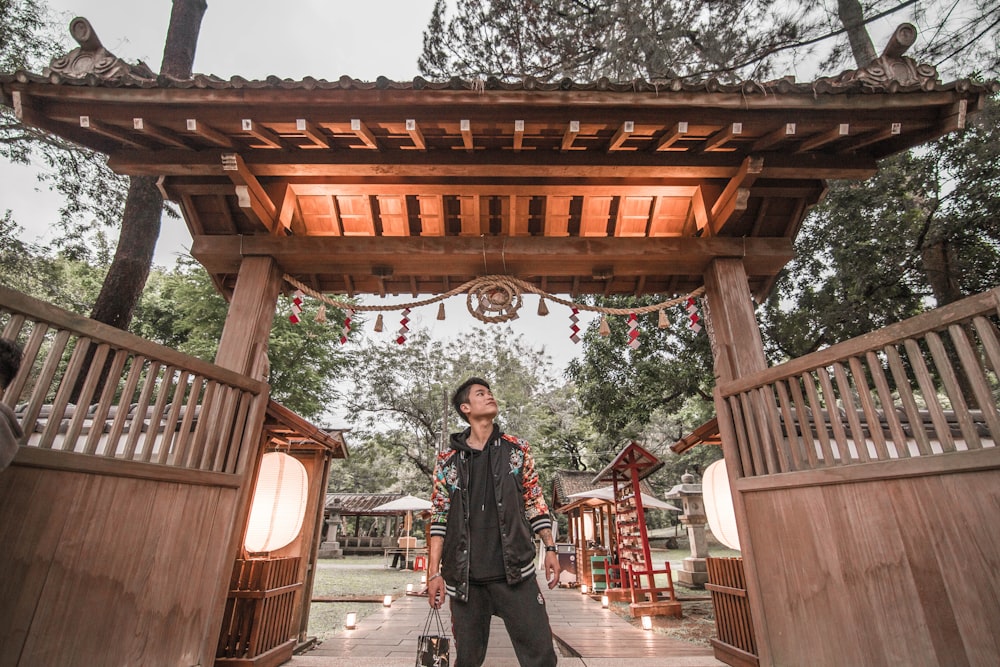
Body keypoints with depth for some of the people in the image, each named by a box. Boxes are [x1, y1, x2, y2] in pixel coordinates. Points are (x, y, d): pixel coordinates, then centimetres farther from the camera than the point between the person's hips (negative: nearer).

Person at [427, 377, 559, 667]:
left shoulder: (516, 449, 6)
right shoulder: (448, 459, 3)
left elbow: (534, 501, 9)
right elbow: (439, 518, 4)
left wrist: (550, 548, 3)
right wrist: (434, 572, -1)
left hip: (515, 570, 0)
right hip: (464, 575, 0)